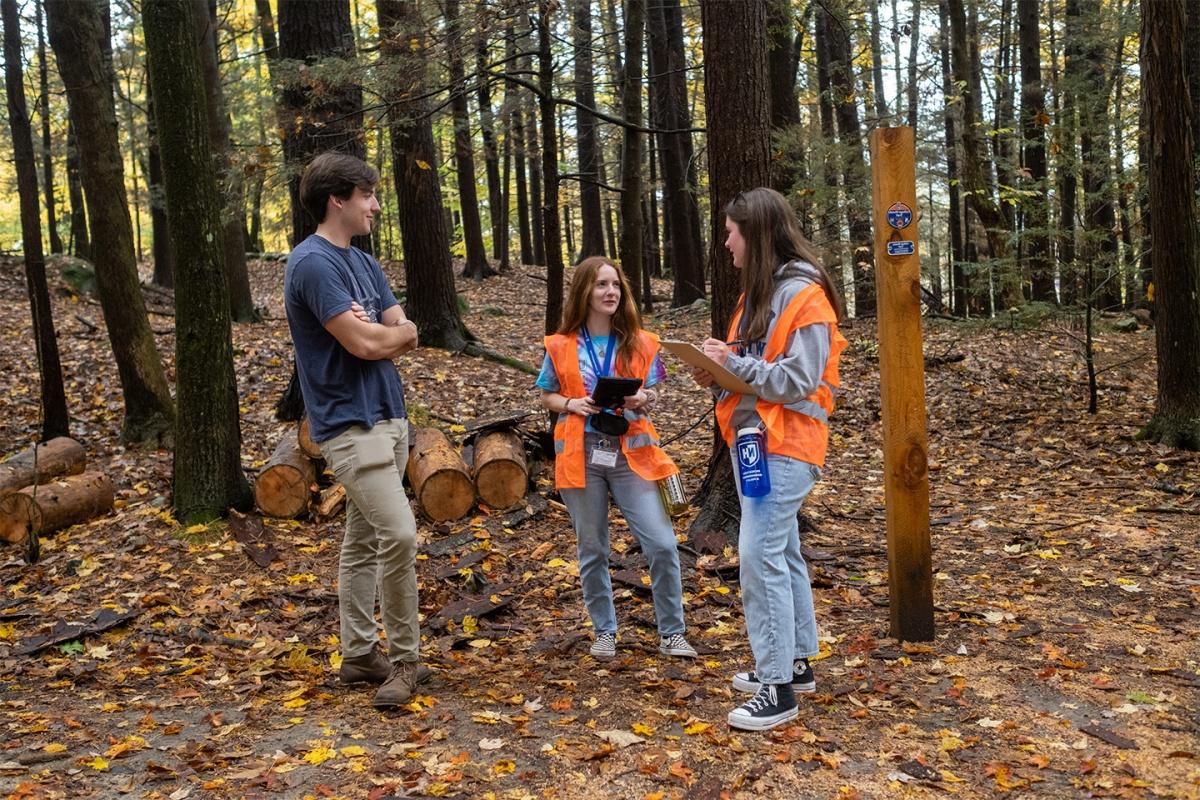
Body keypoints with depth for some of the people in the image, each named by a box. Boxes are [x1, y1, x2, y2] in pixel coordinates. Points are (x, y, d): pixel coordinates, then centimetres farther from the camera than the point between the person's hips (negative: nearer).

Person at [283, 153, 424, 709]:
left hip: (387, 417, 9)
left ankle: (359, 654, 23)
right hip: (350, 424, -9)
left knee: (363, 541, 13)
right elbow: (364, 344, -20)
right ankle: (403, 658, 1)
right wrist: (390, 332, 1)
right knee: (398, 535, -14)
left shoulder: (363, 263, 15)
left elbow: (406, 334, 10)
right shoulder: (313, 263, -13)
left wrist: (379, 332, -10)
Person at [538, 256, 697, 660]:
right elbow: (546, 397, 9)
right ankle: (604, 631, 26)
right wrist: (571, 404, -12)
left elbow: (652, 393, 10)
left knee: (662, 544, -6)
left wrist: (642, 399, -13)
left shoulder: (640, 343, 2)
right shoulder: (561, 346, 1)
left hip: (631, 452, 0)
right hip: (581, 454, 0)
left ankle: (671, 633, 12)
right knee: (592, 551, 9)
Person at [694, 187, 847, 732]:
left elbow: (798, 381, -19)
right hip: (752, 437, 10)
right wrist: (720, 374, 0)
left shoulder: (804, 294, -14)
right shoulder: (758, 291, 14)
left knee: (761, 555, -12)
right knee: (782, 553, 16)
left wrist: (732, 362, -18)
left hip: (785, 445, -10)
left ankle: (778, 688, -4)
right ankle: (795, 663, 28)